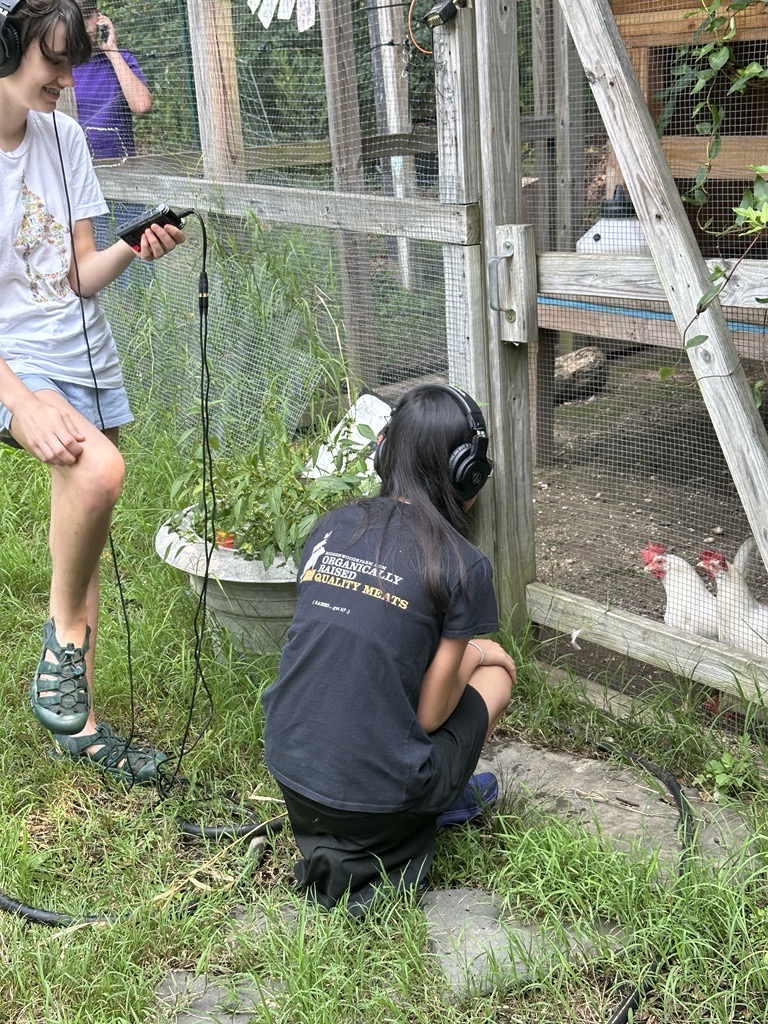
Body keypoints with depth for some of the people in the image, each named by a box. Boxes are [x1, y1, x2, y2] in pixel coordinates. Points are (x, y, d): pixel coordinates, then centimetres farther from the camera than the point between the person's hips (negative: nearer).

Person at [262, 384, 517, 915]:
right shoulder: (463, 566, -12)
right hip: (377, 793, -5)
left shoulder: (331, 527, 3)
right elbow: (431, 712, -7)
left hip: (288, 769, 5)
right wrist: (473, 651, 12)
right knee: (495, 671, 18)